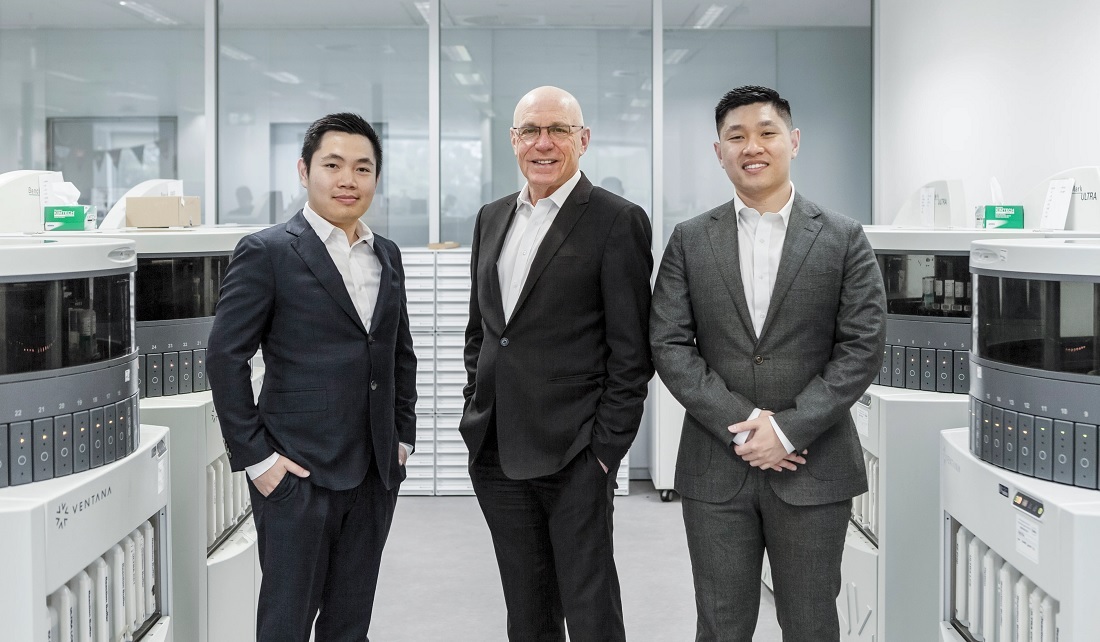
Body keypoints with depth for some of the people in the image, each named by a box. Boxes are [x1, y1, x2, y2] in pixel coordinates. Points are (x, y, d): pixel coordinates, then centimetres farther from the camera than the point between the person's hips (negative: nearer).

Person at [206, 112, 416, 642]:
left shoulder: (387, 256, 12)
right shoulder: (266, 253, -8)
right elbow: (225, 358, -9)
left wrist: (402, 436, 11)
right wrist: (255, 457, -12)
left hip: (375, 475, 6)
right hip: (299, 474, -5)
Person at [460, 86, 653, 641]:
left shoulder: (616, 221, -7)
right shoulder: (492, 219, 13)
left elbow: (631, 352, -9)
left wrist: (606, 449, -12)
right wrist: (476, 417, 11)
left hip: (574, 453, -6)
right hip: (496, 452, 6)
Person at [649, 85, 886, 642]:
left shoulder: (842, 238, 2)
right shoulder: (690, 241, 5)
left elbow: (862, 347, -4)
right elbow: (669, 345, -1)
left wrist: (788, 429, -13)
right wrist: (741, 425, -12)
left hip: (813, 466, -1)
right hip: (715, 469, 1)